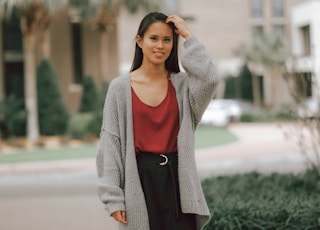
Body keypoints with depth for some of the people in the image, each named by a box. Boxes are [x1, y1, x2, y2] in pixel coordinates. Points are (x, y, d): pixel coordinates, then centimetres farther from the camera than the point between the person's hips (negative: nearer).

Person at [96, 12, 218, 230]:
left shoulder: (182, 84, 5)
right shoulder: (120, 87, 0)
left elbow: (209, 79, -19)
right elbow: (110, 144, -2)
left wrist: (189, 37, -10)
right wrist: (113, 197, -7)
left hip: (176, 178, 1)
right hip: (140, 180, -1)